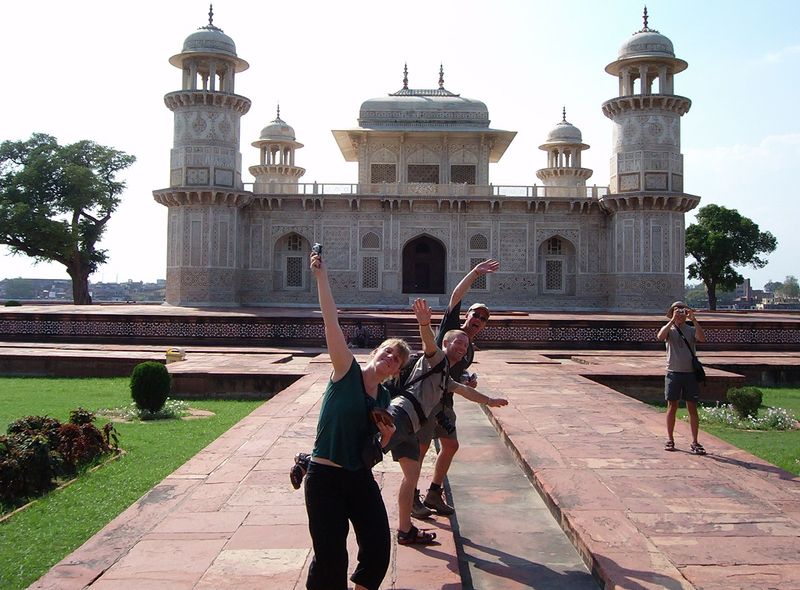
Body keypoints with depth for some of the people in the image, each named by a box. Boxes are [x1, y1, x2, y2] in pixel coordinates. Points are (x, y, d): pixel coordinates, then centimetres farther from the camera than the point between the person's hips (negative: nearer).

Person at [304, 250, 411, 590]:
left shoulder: (384, 397, 7)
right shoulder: (346, 372, -9)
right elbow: (331, 322, -17)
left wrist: (387, 437, -4)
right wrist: (321, 277, -22)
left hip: (361, 478, 6)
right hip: (325, 478, -6)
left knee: (378, 549, 7)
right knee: (331, 559, -2)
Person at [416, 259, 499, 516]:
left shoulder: (470, 350, 14)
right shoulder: (451, 327, -6)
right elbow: (456, 296, -19)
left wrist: (468, 381, 5)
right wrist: (476, 272, -24)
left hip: (445, 399, 8)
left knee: (450, 445, 13)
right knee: (421, 447, -2)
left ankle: (434, 494, 27)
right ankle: (412, 498, 11)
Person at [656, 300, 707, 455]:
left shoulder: (692, 330, 8)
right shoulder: (669, 329, 5)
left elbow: (702, 338, -13)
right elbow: (660, 337, -18)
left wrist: (694, 320, -15)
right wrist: (672, 320, -17)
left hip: (690, 373, 1)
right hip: (673, 373, -1)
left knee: (692, 408, 2)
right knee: (672, 406, 4)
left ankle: (694, 442, 8)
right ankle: (670, 439, 14)